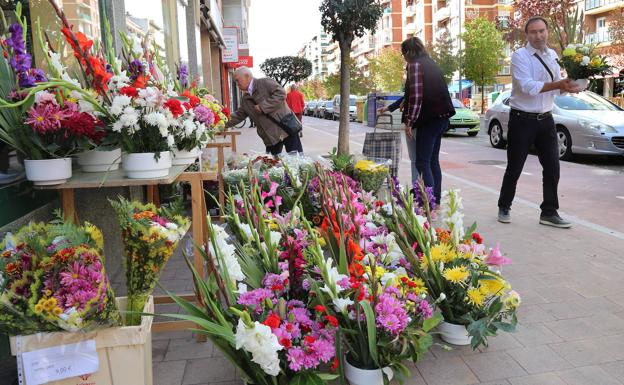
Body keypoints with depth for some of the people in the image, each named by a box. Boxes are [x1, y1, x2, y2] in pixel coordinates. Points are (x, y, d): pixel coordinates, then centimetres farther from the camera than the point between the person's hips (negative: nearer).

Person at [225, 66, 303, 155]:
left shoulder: (265, 82, -6)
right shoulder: (245, 100, 16)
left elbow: (281, 93, -17)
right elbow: (238, 115, 24)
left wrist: (263, 106, -18)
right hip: (270, 136, 7)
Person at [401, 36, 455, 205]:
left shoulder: (415, 65, -8)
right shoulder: (431, 64, 19)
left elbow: (416, 96, -16)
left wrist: (409, 122, -14)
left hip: (429, 119, -9)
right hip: (441, 117, 9)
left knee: (422, 163, -9)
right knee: (433, 161, 14)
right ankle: (436, 199, 19)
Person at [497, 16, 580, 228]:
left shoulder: (552, 55, 11)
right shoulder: (520, 56, -9)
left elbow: (557, 86, 10)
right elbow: (527, 86, -22)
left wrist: (568, 86, -11)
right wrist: (558, 84, -30)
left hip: (546, 119, 5)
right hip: (522, 120, -5)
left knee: (552, 167, 3)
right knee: (514, 168, 6)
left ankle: (549, 212, 14)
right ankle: (504, 208, 23)